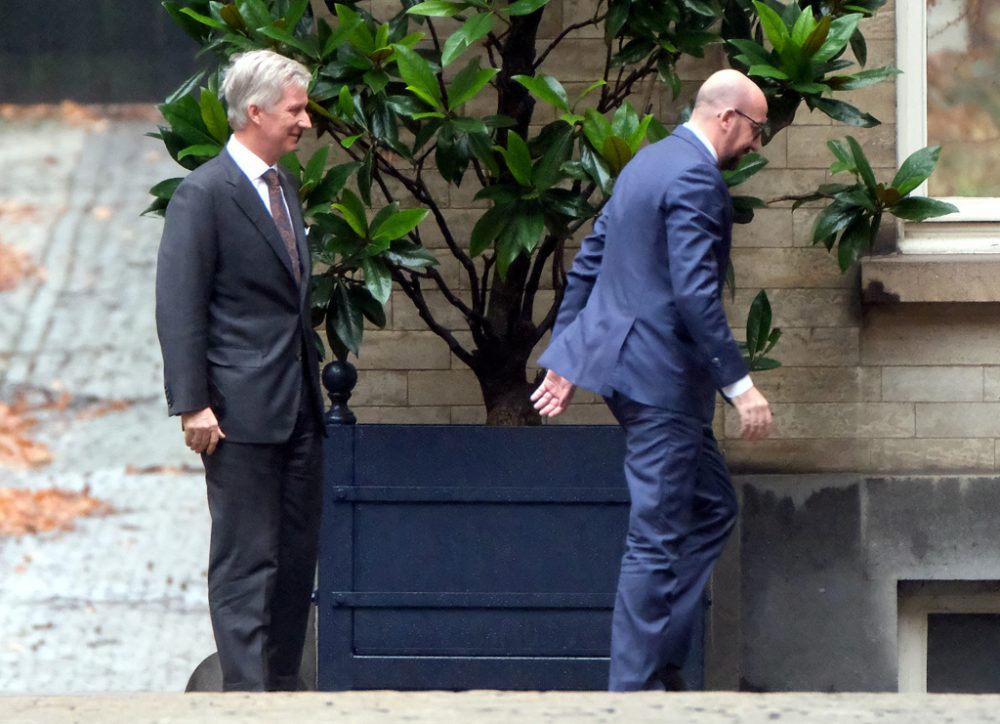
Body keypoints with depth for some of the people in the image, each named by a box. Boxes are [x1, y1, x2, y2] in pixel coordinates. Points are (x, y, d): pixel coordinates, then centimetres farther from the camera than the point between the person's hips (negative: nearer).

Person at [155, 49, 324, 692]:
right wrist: (193, 404, -18)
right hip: (243, 410, -8)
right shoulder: (203, 195, -11)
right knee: (246, 559, -5)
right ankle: (246, 689, -5)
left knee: (297, 555, 10)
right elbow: (178, 308, -14)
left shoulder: (285, 187, 14)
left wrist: (316, 377, 17)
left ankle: (283, 685, 16)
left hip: (298, 406, 8)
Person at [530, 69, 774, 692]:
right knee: (658, 538, -5)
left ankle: (663, 660, 14)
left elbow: (589, 261, 19)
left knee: (713, 507, 16)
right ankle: (633, 686, -3)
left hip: (617, 355, 10)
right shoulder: (695, 179, -17)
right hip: (661, 376, -10)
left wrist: (566, 357, 23)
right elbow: (695, 293, -24)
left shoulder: (650, 162, 15)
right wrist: (739, 384, -22)